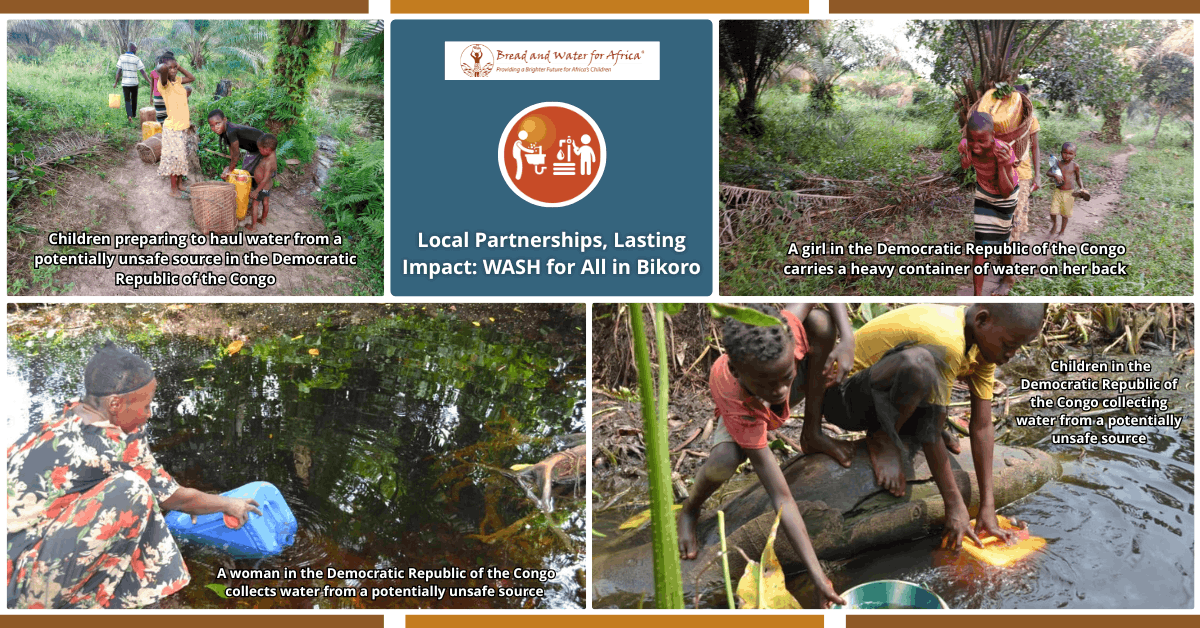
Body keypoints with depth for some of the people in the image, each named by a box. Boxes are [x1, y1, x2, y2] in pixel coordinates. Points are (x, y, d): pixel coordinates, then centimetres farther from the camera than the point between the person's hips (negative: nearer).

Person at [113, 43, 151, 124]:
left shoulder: (122, 57, -1)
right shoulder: (136, 59, -8)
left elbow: (119, 71, -1)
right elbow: (143, 72, -9)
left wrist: (116, 82, 6)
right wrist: (150, 82, -5)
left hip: (125, 83, 1)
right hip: (134, 83, -1)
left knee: (127, 100, 2)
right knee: (134, 99, 20)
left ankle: (129, 116, -17)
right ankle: (134, 114, 33)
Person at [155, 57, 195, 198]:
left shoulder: (178, 80, 6)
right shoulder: (164, 83, -17)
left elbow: (192, 78, 23)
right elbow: (163, 69, -39)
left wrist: (179, 67, 11)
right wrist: (161, 68, -15)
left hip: (182, 126, 7)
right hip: (172, 128, -7)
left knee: (181, 157, 15)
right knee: (175, 157, 0)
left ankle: (179, 185, 27)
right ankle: (174, 189, 11)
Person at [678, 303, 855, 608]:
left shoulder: (786, 329, -43)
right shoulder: (741, 410, -48)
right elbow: (782, 498, -46)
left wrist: (847, 337, -39)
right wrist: (818, 576, -49)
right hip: (747, 408, -4)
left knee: (819, 320, -26)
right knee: (724, 460, -38)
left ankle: (811, 434, -7)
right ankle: (690, 510, -1)